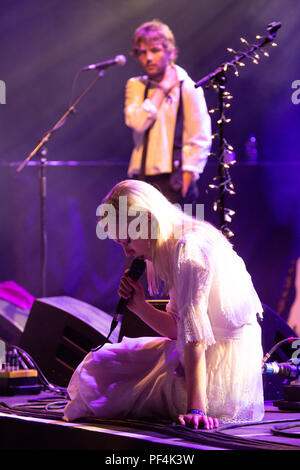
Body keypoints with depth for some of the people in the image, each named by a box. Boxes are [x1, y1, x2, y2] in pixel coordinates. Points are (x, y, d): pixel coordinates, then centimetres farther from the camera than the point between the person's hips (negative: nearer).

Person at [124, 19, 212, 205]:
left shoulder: (187, 88, 0)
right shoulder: (135, 85, 13)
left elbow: (199, 141, -4)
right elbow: (137, 122, -6)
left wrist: (184, 186, -11)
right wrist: (162, 89, -4)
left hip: (173, 178, -4)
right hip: (142, 179, 4)